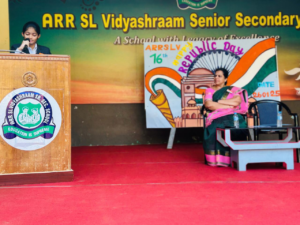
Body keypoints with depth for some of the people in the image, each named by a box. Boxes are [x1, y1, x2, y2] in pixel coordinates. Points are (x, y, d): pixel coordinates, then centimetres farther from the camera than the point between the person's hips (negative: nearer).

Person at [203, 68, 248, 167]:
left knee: (239, 125, -37)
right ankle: (217, 159, -32)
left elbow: (237, 101, 0)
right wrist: (229, 105, -4)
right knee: (216, 127, -39)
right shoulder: (209, 91, 20)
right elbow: (208, 105, -1)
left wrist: (219, 101, -1)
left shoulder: (233, 90, 22)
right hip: (216, 117, 0)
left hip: (232, 116, 1)